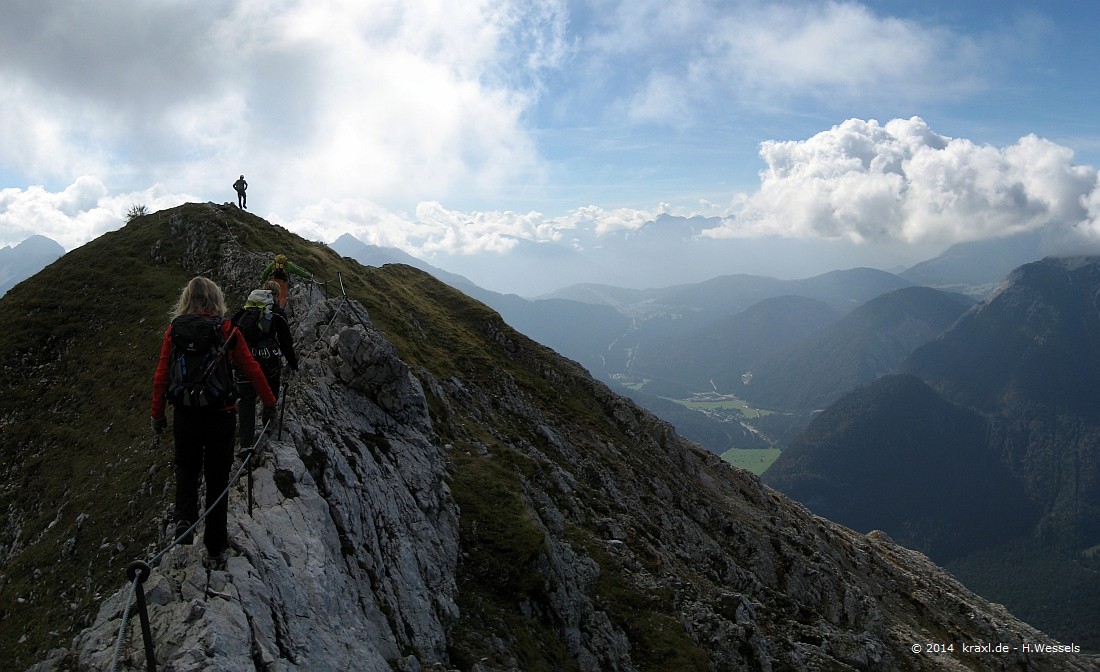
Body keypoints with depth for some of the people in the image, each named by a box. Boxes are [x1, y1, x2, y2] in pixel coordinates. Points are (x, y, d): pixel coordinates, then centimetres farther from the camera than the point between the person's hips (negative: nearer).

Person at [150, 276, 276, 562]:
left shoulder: (174, 330, -3)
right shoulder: (226, 330, -7)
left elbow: (161, 376, -1)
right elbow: (252, 369, -4)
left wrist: (158, 414, 10)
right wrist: (269, 402, 7)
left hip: (185, 414, 1)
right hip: (221, 414, -1)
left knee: (187, 466, 24)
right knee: (217, 476, 12)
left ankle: (185, 519, 0)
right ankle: (216, 543, 19)